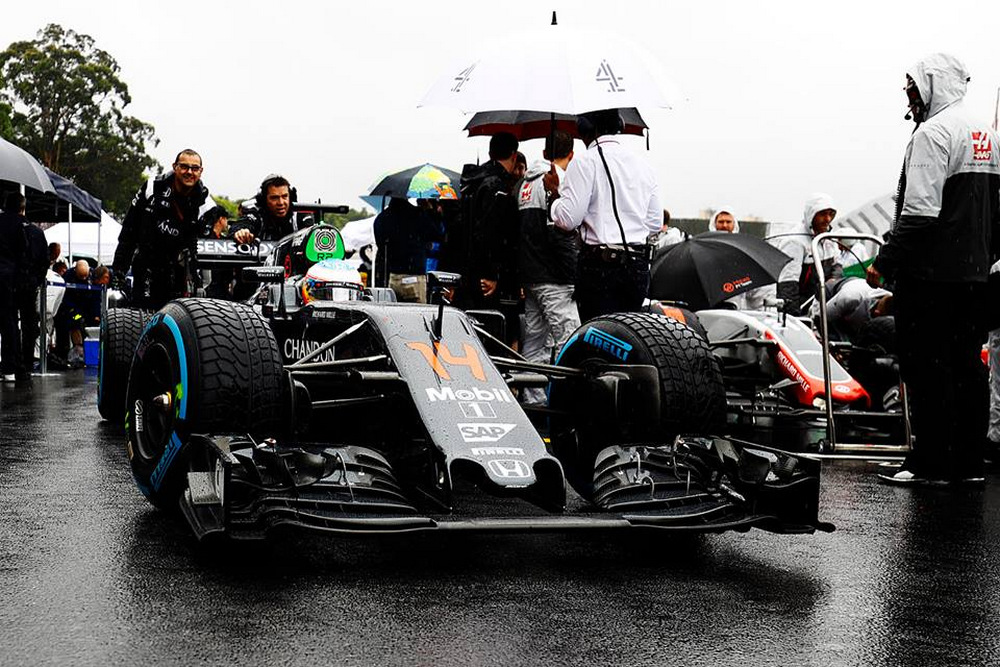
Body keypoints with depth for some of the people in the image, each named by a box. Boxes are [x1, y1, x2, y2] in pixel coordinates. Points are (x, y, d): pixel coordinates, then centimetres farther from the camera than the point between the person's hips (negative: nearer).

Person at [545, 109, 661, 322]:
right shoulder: (642, 164, 13)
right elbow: (655, 222, 15)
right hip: (638, 264, 6)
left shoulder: (585, 162, -5)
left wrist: (554, 192, 7)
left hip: (600, 264, -6)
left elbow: (568, 219, -10)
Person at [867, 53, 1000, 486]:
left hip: (930, 273, -9)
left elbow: (920, 212, -20)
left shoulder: (933, 132, -12)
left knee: (925, 368, -4)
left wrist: (884, 263, -15)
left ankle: (930, 463, -2)